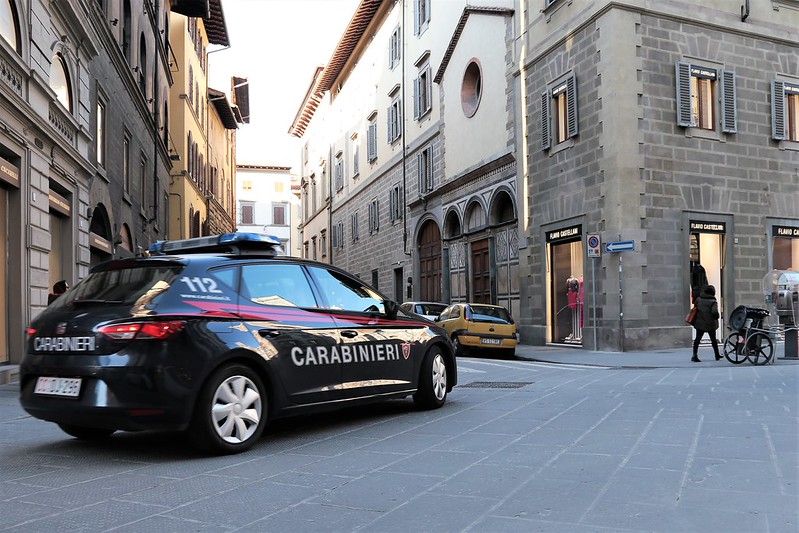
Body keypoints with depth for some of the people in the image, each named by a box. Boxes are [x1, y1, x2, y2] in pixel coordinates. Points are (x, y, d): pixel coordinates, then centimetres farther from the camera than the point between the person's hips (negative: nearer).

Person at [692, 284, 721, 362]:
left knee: (697, 338, 3)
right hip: (710, 324, -3)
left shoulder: (698, 299, 0)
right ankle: (717, 355, 26)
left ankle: (695, 355, -8)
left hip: (699, 323, 3)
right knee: (713, 339, 13)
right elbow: (715, 312, -24)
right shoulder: (713, 302, -14)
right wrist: (716, 317, -5)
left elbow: (695, 308, 9)